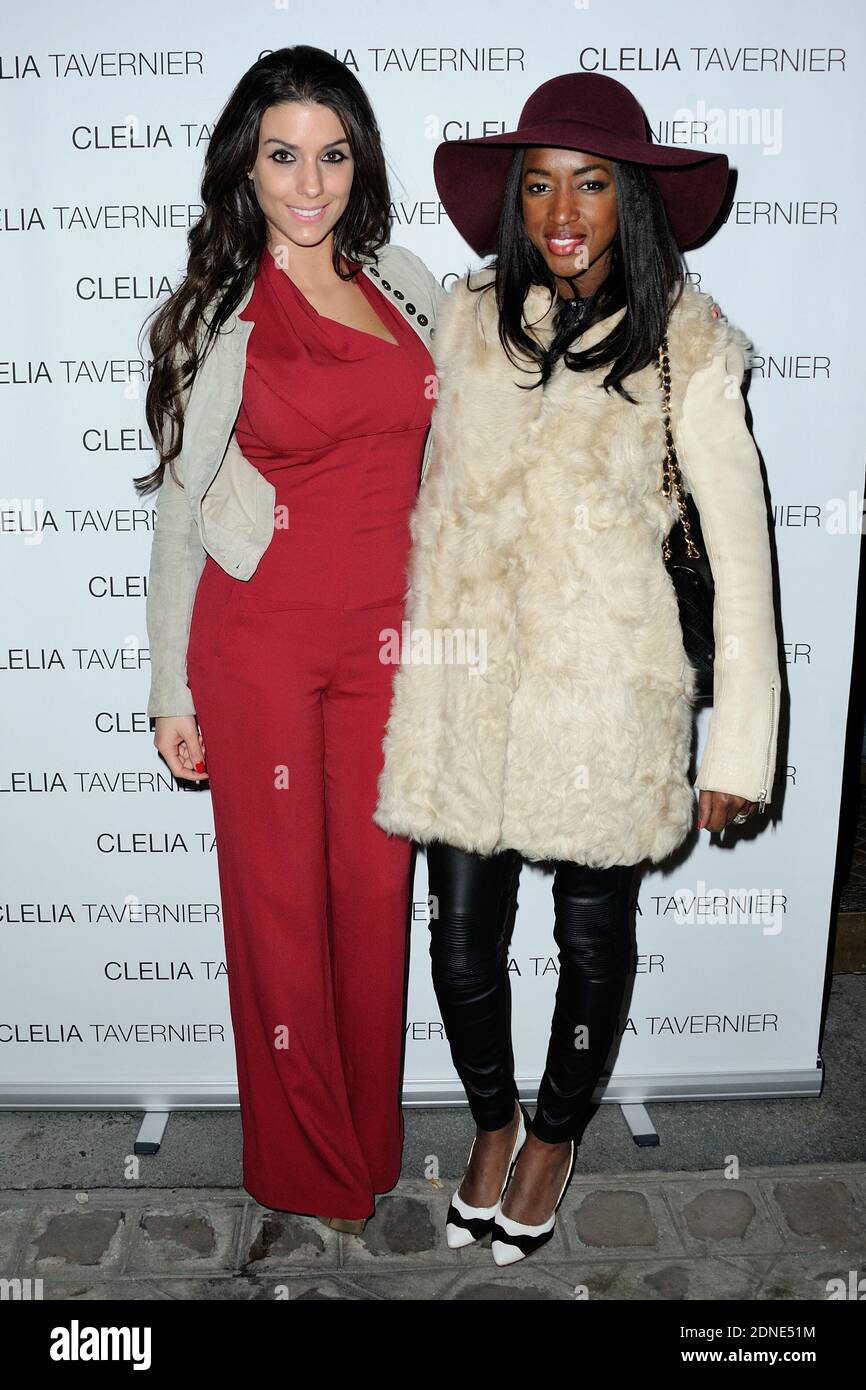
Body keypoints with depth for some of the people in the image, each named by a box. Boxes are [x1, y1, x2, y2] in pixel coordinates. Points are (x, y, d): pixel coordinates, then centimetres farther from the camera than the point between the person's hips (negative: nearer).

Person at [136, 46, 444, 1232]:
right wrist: (172, 691, -1)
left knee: (376, 888, 9)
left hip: (385, 642, 3)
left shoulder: (406, 286, 10)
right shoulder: (220, 313, 1)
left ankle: (372, 1147, 32)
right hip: (259, 643, -3)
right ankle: (308, 1172, 28)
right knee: (280, 896, 6)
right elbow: (181, 510, 1)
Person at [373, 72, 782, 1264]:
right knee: (461, 941, 7)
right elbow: (436, 503, 10)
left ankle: (557, 1134, 41)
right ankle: (492, 1120, 38)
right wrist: (419, 653, 10)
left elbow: (740, 547, -5)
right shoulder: (472, 317, 6)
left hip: (605, 683, -2)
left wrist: (740, 745, -7)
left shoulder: (685, 341, -4)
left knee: (593, 938, 13)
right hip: (469, 676, 3)